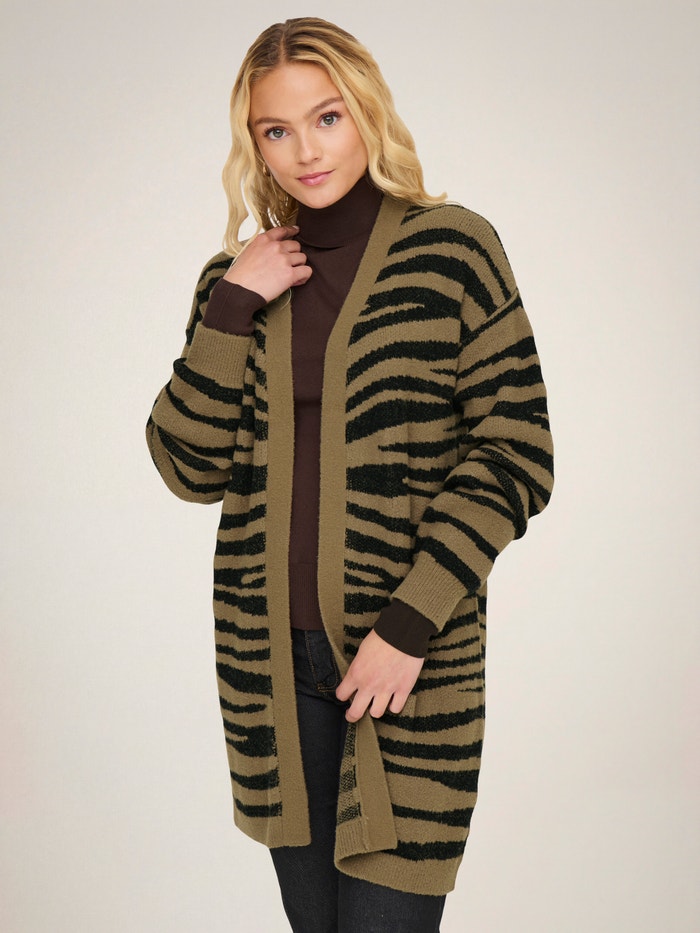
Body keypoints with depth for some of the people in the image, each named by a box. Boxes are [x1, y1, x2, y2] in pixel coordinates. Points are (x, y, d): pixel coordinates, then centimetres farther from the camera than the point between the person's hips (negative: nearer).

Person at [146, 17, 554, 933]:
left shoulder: (451, 250, -4)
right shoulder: (239, 277, 8)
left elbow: (514, 459, -7)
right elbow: (192, 468, 2)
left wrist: (410, 625, -13)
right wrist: (230, 310, -9)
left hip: (413, 653, -4)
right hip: (271, 656, 4)